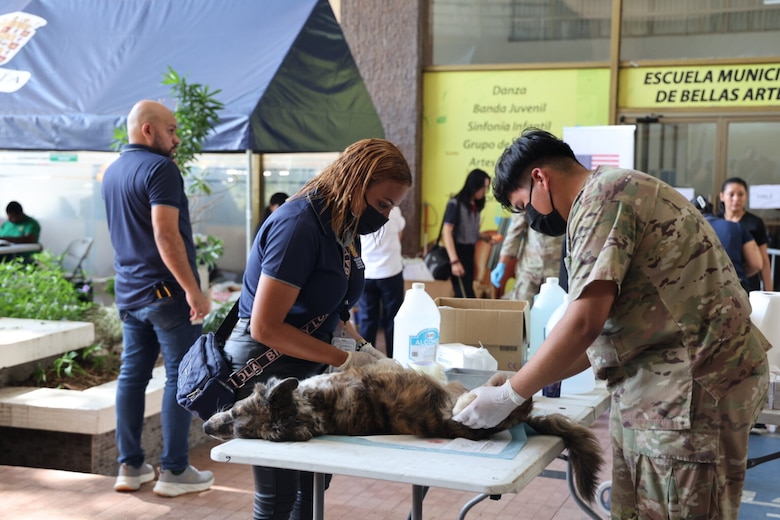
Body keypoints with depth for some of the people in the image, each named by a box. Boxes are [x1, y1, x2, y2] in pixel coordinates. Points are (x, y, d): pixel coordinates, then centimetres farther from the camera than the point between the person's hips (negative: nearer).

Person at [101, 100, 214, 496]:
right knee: (180, 376, -1)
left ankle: (130, 467, 15)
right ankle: (174, 471, 2)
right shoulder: (159, 168, -14)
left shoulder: (112, 172, 13)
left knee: (132, 374, 10)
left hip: (128, 290, 8)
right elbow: (166, 235, -23)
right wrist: (194, 291, -21)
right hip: (166, 289, -8)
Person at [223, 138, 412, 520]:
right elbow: (265, 327, -25)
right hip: (266, 369, -9)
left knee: (313, 483, 14)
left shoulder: (341, 227, 5)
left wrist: (360, 345, -1)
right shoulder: (299, 226, -24)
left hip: (305, 369, 9)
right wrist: (344, 359, -22)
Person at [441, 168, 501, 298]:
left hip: (469, 253, 8)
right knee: (466, 296, -11)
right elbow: (447, 232, -16)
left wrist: (487, 238, 2)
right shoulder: (455, 204, -11)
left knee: (463, 296, 10)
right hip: (458, 252, -8)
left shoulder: (476, 206, 10)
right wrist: (454, 261, -22)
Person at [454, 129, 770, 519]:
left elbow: (584, 323, -20)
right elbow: (606, 328, 19)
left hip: (691, 385, -10)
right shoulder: (616, 194, 19)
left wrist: (509, 396, -11)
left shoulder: (602, 196, -12)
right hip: (662, 383, 10)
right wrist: (527, 380, 14)